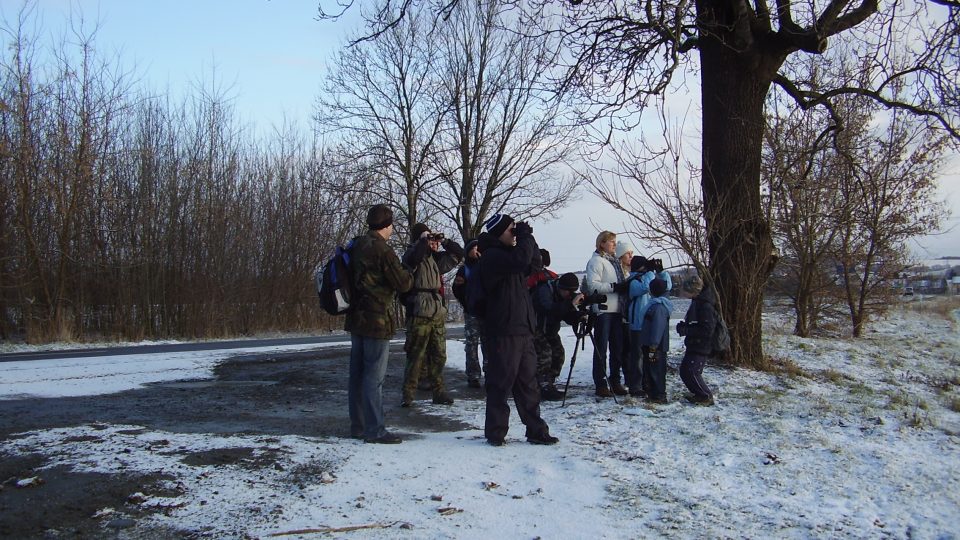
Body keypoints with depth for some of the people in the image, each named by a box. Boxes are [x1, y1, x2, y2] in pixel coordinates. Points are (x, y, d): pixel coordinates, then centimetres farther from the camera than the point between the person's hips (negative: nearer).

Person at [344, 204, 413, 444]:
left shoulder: (356, 246, 10)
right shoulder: (382, 250, -16)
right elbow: (403, 283, -13)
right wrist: (409, 274, 8)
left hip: (356, 318, 8)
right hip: (377, 320, -8)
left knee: (357, 374, 12)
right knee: (374, 377, -4)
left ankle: (357, 425, 20)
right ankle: (374, 430, -1)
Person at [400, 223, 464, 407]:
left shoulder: (436, 258, 15)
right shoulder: (411, 255, -3)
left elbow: (458, 254, 20)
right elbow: (412, 259, -27)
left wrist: (444, 241, 8)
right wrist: (424, 240, -16)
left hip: (438, 314, 6)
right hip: (419, 314, -6)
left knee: (439, 355, 9)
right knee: (416, 356, -5)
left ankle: (438, 392, 16)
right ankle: (408, 394, 1)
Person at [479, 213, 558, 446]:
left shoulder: (508, 254, 18)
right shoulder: (492, 257, -11)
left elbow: (534, 261, 27)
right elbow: (521, 259, -27)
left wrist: (528, 238, 13)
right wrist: (525, 235, -12)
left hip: (522, 329, 9)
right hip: (502, 332, -9)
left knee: (528, 383, 11)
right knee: (501, 383, -2)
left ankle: (536, 431, 17)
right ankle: (495, 432, 8)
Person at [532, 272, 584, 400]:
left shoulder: (567, 296, -2)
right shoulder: (544, 290, -25)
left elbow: (569, 318, -5)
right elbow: (549, 309, -41)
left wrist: (580, 315, -26)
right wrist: (571, 304, -44)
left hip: (550, 330, 8)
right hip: (535, 327, -8)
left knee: (558, 354, -3)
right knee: (544, 353, -20)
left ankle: (550, 384, 7)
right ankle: (544, 388, -17)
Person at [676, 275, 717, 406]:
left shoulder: (706, 305, -23)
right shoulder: (697, 301, 8)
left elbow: (707, 329, -25)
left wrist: (686, 330, -22)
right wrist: (684, 325, 5)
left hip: (702, 347, -10)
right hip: (694, 345, 10)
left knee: (692, 372, -9)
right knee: (684, 370, 13)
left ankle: (707, 396, 5)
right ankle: (700, 394, 25)